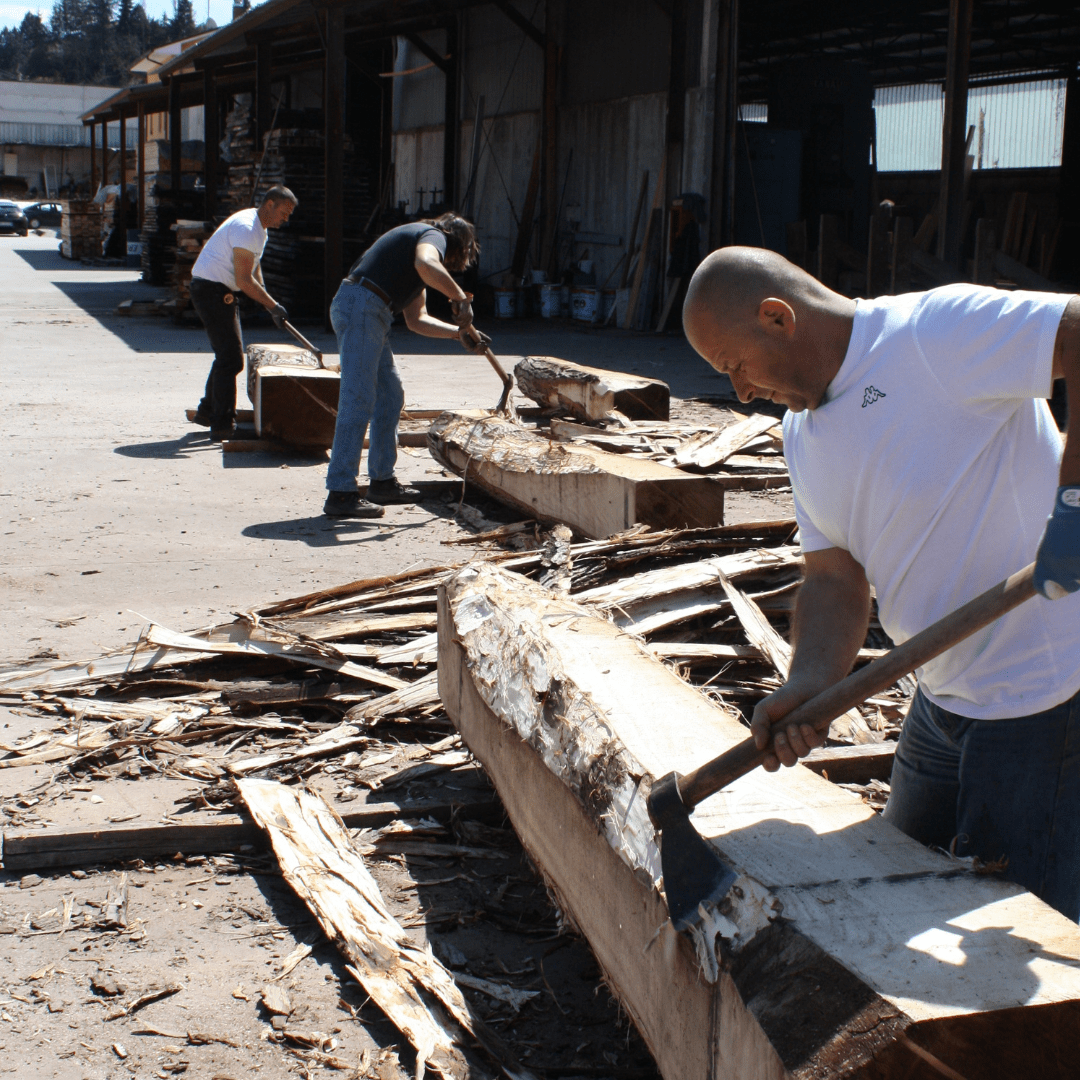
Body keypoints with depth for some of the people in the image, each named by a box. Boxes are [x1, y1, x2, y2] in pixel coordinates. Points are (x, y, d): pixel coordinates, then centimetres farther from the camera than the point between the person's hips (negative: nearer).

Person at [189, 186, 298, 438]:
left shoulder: (259, 228, 13)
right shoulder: (246, 228, -20)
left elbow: (254, 273, 20)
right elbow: (244, 280, -24)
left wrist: (270, 307, 9)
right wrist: (273, 305, -21)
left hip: (222, 292, 11)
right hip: (211, 290, -11)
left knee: (228, 355, 17)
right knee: (231, 358, -11)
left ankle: (207, 412, 29)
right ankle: (222, 425, -8)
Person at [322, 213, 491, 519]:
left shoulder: (421, 242, 31)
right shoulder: (435, 237, 1)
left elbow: (416, 319, 27)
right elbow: (425, 264, -26)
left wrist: (460, 331, 21)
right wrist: (460, 297, -15)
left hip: (370, 314, 11)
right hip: (360, 307, -11)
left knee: (390, 396, 17)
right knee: (358, 400, -13)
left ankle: (382, 481, 24)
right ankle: (340, 494, -14)